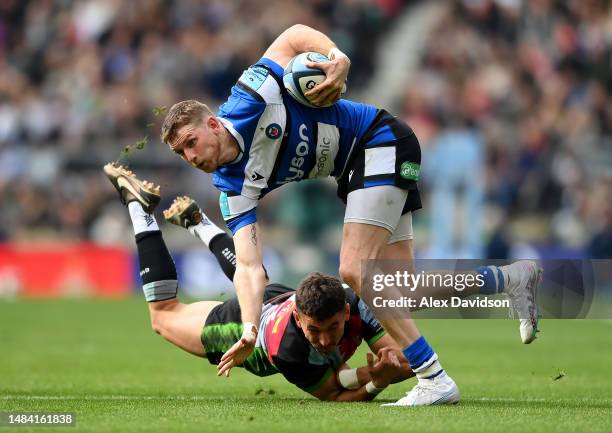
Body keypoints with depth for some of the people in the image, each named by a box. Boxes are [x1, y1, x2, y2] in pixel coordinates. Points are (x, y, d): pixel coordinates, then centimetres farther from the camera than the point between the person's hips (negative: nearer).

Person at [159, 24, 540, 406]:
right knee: (405, 287, 2)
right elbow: (249, 267, -14)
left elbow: (295, 35, -8)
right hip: (356, 170, 7)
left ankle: (435, 380, -15)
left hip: (381, 142, -7)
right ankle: (515, 278, 21)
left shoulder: (248, 98, -20)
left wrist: (339, 58, -27)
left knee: (355, 271, -18)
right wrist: (249, 329, -27)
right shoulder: (234, 189, -6)